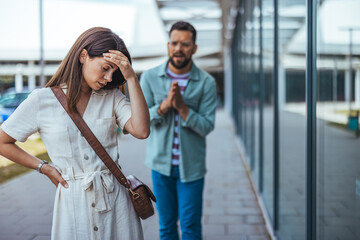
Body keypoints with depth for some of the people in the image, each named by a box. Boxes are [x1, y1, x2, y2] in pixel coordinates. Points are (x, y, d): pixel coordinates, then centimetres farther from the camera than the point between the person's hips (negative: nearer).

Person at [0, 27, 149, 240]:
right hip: (72, 199, -2)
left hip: (114, 196, 2)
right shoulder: (42, 100, -4)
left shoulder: (112, 96, 2)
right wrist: (44, 168, 1)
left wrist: (132, 78, -16)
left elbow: (141, 130, -15)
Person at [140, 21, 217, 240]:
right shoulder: (149, 77, -1)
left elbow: (207, 126, -11)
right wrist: (165, 105, -21)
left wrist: (182, 106, -23)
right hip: (161, 163, 2)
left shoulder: (206, 83, -6)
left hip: (191, 166, -1)